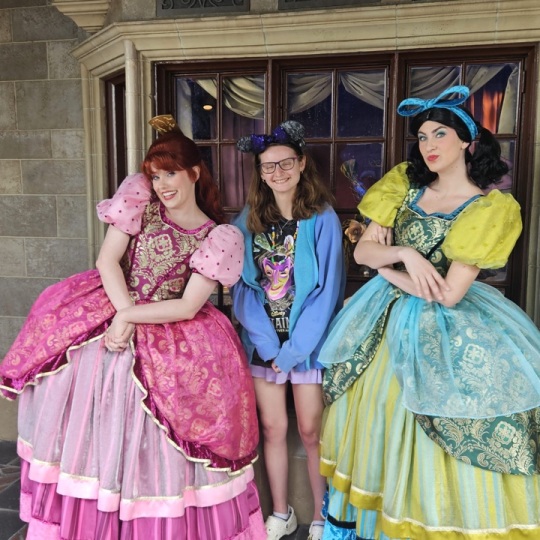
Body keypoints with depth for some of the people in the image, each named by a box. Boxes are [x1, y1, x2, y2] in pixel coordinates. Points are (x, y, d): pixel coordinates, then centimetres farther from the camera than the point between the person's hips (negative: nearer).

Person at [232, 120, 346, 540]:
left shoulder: (322, 218, -6)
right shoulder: (250, 220, 3)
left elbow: (328, 289, -9)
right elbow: (241, 286, 0)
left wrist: (295, 348, -13)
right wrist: (268, 345, -10)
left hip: (308, 340, -3)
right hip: (263, 341, 3)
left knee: (311, 431, 6)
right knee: (272, 428, 12)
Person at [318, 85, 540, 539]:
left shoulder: (494, 207, -14)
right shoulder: (405, 185, 2)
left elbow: (448, 294, -20)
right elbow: (362, 251, -1)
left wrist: (386, 267, -9)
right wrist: (404, 254, -20)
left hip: (445, 332, -5)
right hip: (386, 320, 6)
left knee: (435, 448, 3)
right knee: (373, 422, 17)